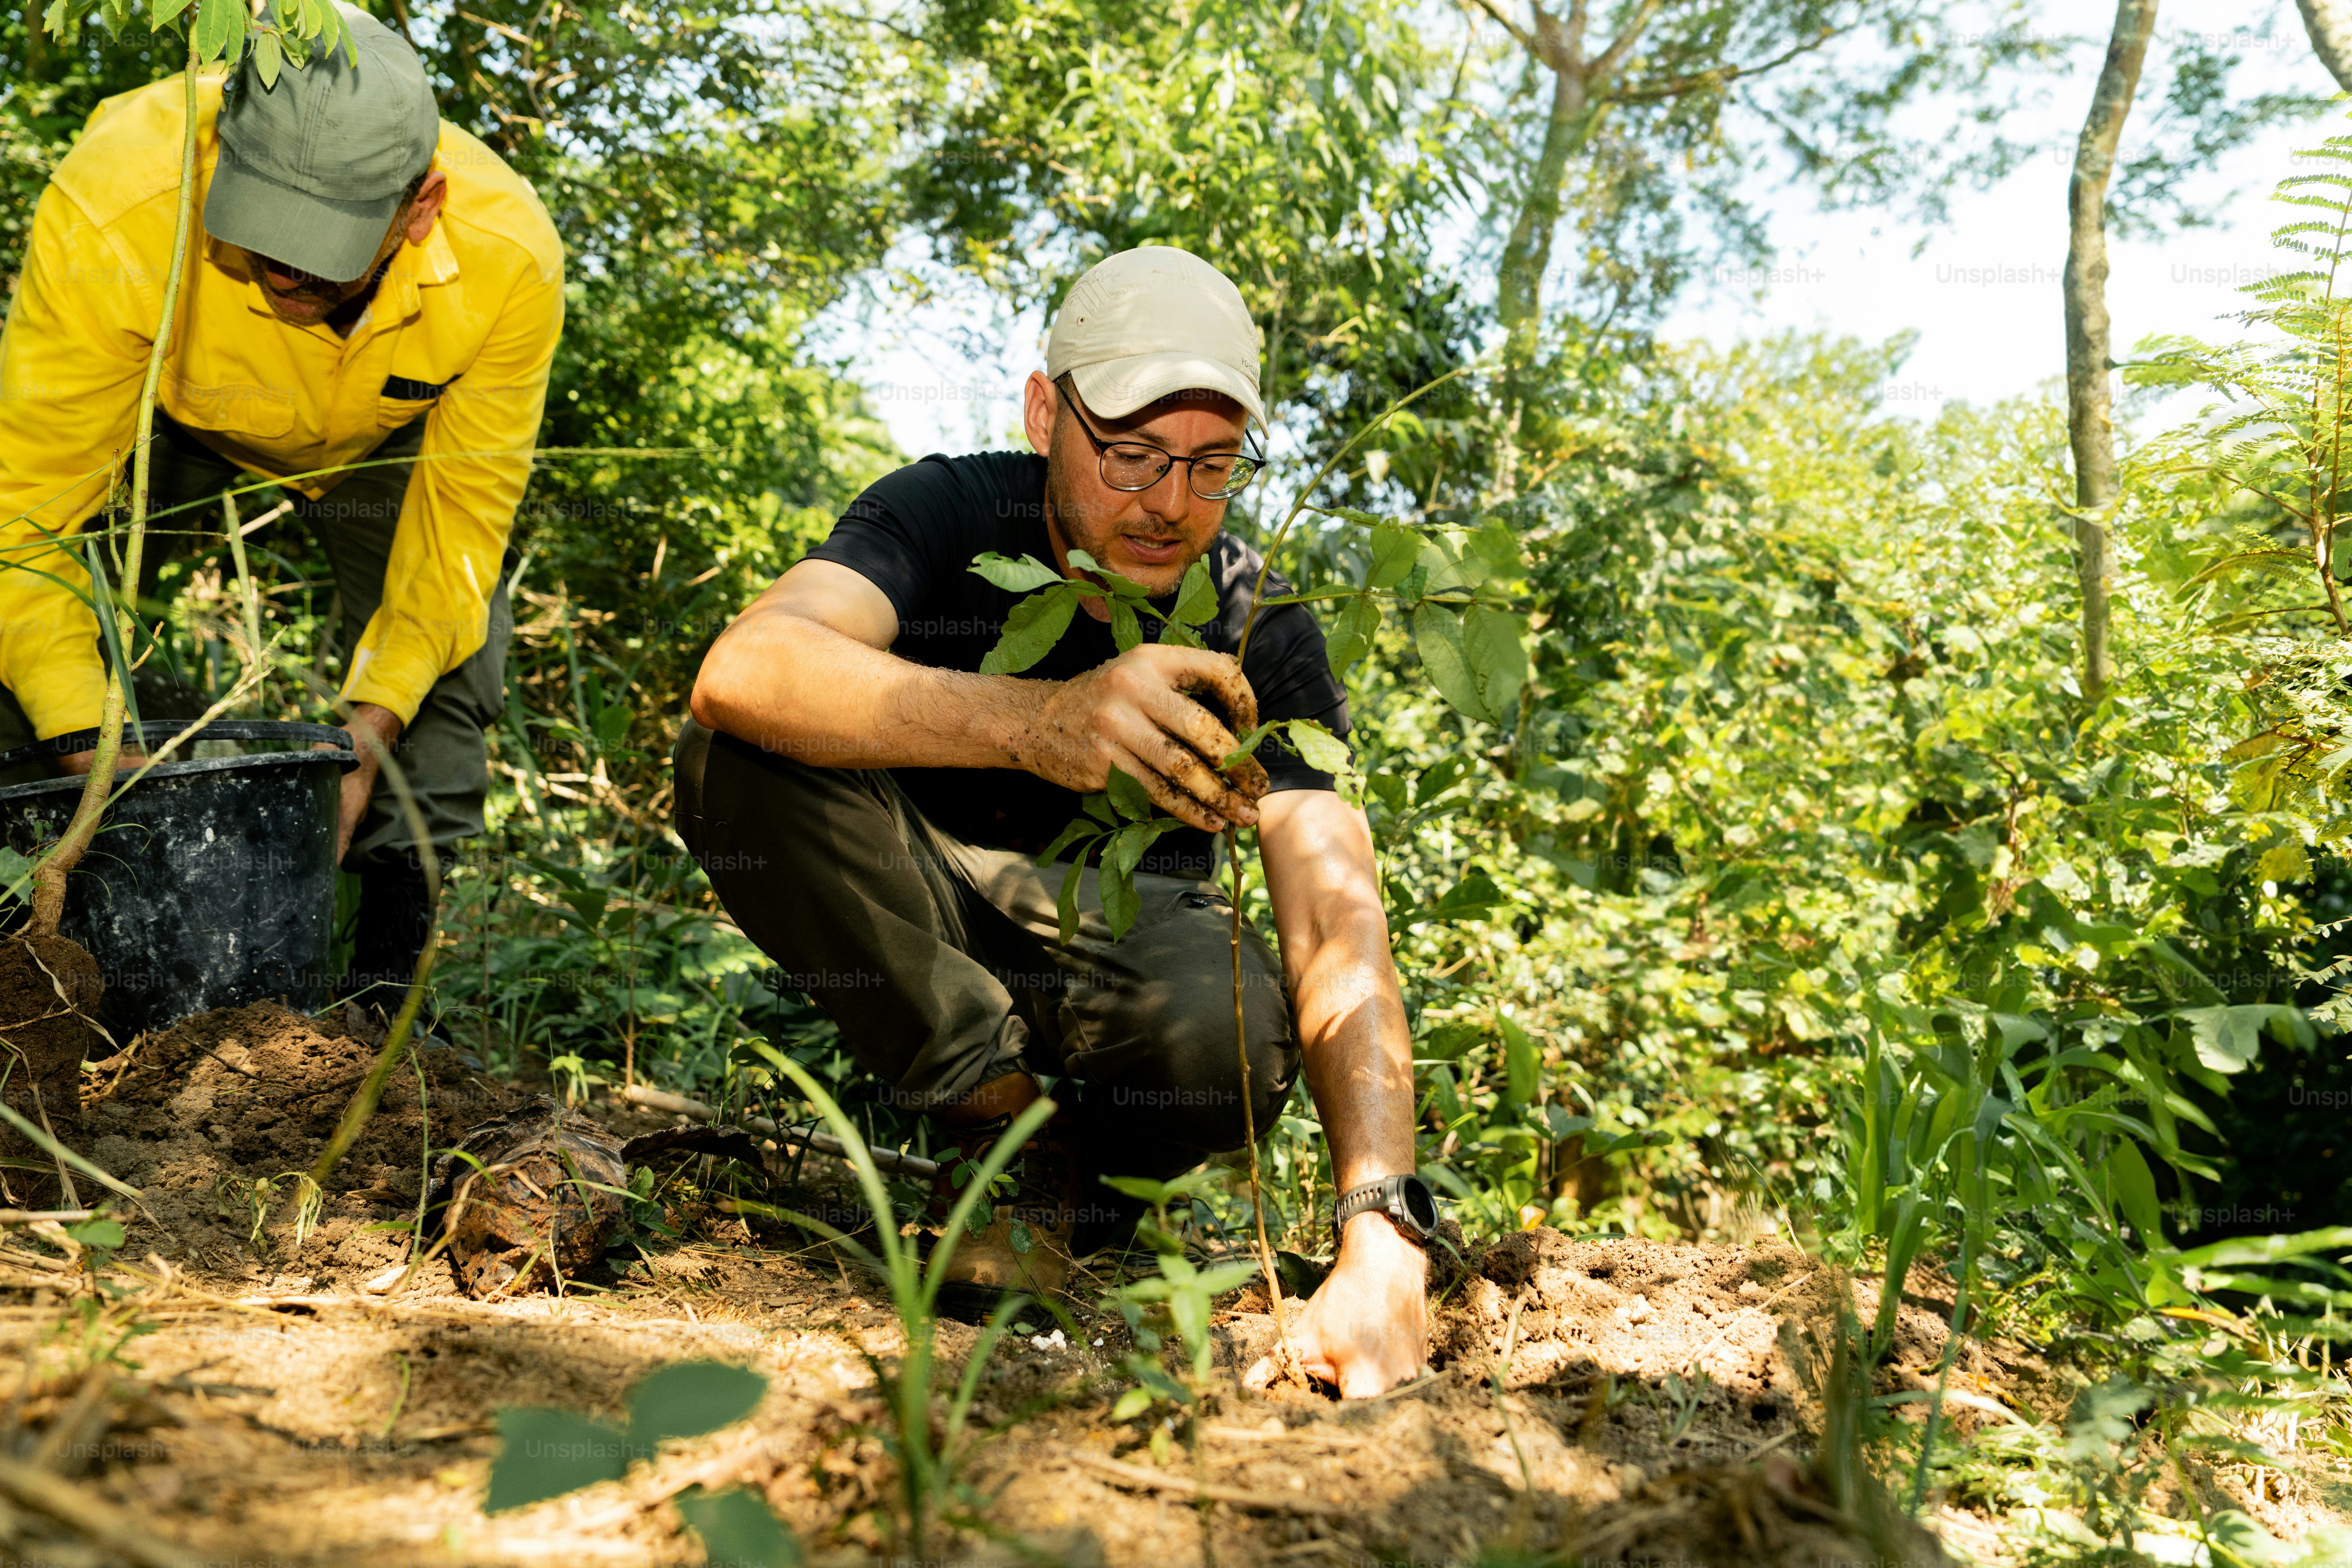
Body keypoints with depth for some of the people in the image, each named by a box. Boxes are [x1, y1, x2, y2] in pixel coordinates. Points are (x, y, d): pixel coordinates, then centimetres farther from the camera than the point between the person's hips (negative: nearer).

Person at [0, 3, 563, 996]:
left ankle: (389, 969, 1)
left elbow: (462, 512, -26)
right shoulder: (109, 211, -43)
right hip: (166, 413, -1)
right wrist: (85, 748, -43)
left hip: (383, 430, 1)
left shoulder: (509, 255, -39)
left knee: (449, 650, -9)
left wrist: (376, 712, -34)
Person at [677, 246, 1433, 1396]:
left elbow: (1339, 934, -27)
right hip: (922, 931, 1)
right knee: (742, 759, -28)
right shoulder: (951, 514, -19)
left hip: (1124, 936, 0)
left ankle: (1058, 1188, -2)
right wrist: (1037, 722, -58)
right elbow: (744, 670, -40)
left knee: (1231, 1029, -36)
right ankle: (1019, 1130, -16)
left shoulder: (1261, 629, -17)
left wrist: (1380, 1239, -43)